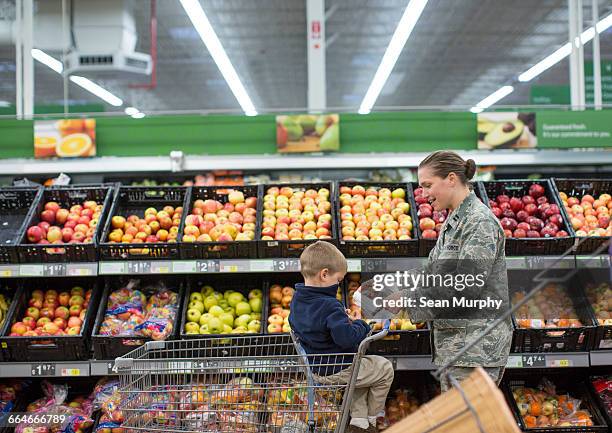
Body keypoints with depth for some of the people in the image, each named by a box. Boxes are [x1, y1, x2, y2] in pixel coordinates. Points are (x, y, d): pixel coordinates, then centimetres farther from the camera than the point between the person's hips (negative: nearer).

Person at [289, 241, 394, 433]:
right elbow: (347, 338, -33)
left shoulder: (297, 300, -2)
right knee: (385, 368, 10)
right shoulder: (330, 306, -29)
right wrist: (362, 326, -11)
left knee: (362, 368, 32)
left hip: (313, 367, 9)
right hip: (335, 371, -9)